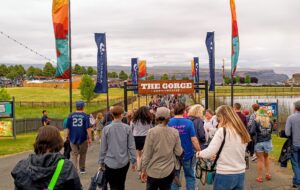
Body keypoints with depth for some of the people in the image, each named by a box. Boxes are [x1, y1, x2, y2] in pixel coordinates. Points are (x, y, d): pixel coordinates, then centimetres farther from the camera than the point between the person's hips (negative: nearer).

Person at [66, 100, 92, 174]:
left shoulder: (71, 116, 1)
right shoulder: (85, 116, -7)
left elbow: (68, 128, 6)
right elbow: (88, 128, -11)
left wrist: (67, 136, 20)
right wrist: (90, 138, -8)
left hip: (73, 138, 1)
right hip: (83, 138, -1)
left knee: (74, 154, 3)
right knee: (82, 154, 15)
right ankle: (82, 169, 26)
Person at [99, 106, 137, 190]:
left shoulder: (106, 128, -7)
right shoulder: (127, 128, -7)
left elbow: (103, 148, -3)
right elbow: (131, 146, -4)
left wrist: (101, 162, 8)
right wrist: (133, 161, 5)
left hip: (110, 163, -1)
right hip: (124, 162, 2)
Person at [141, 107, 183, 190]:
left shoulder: (152, 132, -12)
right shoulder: (174, 132, -6)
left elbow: (147, 154, -10)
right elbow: (179, 152, -4)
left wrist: (143, 170, 0)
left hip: (153, 171, -2)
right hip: (169, 171, 2)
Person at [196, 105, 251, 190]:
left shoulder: (222, 131, -12)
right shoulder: (243, 132, 6)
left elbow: (209, 153, -13)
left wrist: (199, 153, 6)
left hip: (224, 175, -6)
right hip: (240, 174, 6)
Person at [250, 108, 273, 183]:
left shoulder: (256, 121, -12)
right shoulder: (269, 122, 1)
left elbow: (252, 132, -18)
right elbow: (271, 131, 11)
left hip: (259, 143, -4)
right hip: (268, 142, 4)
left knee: (260, 160, 7)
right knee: (266, 157, 26)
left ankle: (260, 177, 14)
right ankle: (268, 174, 26)